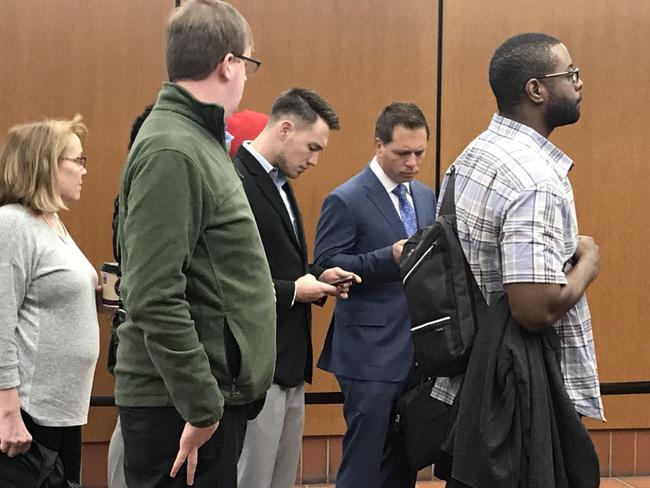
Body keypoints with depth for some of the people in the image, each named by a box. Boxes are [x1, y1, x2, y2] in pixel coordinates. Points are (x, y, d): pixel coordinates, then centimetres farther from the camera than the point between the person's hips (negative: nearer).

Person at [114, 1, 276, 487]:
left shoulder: (196, 141, 13)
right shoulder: (171, 151, -17)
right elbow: (155, 298, -23)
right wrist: (201, 406, -20)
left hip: (213, 394, 9)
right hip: (181, 409, -9)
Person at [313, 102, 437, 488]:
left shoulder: (426, 197, 13)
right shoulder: (346, 200, -9)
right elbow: (326, 266, -14)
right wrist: (389, 257, -24)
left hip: (418, 349, 7)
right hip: (372, 351, -7)